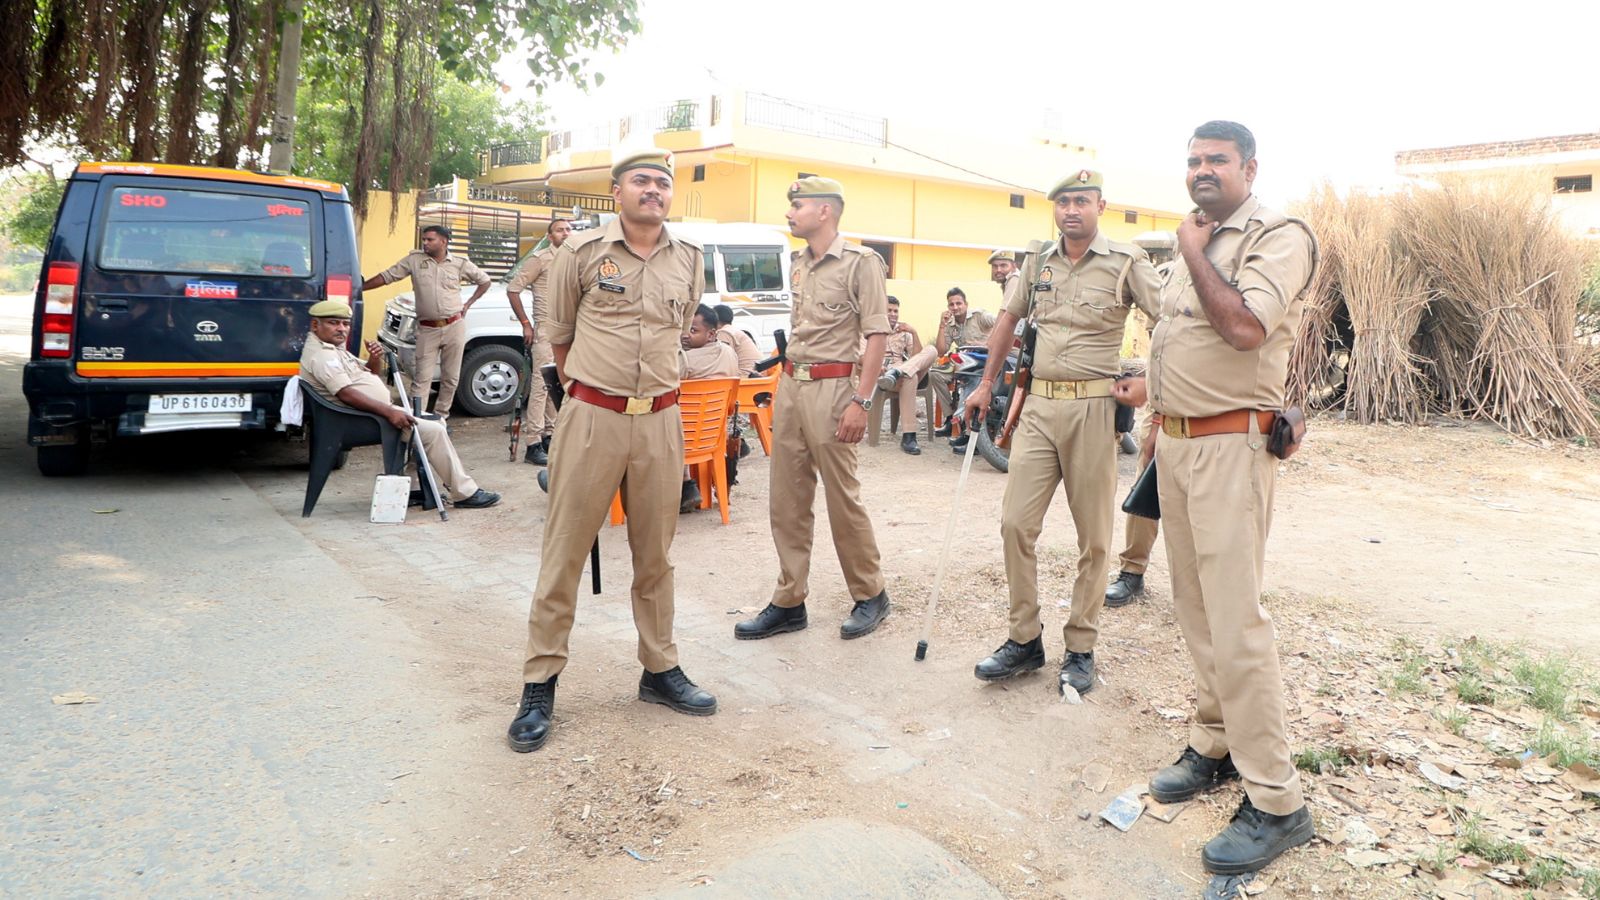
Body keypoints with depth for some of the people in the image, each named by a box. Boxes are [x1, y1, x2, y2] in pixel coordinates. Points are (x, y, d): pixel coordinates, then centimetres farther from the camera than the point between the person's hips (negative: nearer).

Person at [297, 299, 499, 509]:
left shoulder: (332, 349, 17)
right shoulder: (320, 355, -16)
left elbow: (370, 373, 21)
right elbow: (347, 394, -27)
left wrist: (375, 358, -3)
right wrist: (389, 412, -31)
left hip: (378, 411, 11)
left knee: (438, 424, 12)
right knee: (433, 431, -17)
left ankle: (436, 489, 9)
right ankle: (465, 493, -11)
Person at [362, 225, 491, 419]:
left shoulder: (460, 263, 2)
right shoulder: (414, 260, 1)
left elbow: (484, 281, 14)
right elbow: (386, 277, 2)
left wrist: (468, 304, 7)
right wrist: (359, 287, -3)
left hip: (454, 327, 1)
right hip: (427, 329, 0)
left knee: (451, 377, 7)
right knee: (422, 378, -4)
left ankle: (440, 415, 20)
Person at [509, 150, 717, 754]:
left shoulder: (689, 261, 9)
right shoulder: (582, 252, 0)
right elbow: (557, 333, 10)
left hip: (661, 420, 3)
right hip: (592, 417, -3)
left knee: (655, 553, 11)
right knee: (565, 552, 1)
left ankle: (660, 670, 25)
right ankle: (540, 684, 10)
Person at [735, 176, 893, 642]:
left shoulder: (861, 261, -6)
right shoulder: (799, 264, 16)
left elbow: (877, 334, -11)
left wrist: (861, 401, -17)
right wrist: (782, 386, 18)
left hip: (831, 389, -7)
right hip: (790, 387, 8)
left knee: (843, 499, -1)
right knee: (787, 502, 8)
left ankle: (871, 596, 16)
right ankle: (789, 602, 17)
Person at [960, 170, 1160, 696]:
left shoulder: (1125, 262, -2)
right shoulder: (1038, 263, 12)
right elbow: (1008, 321, 22)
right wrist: (987, 385, 20)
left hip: (1093, 407, -4)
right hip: (1038, 405, 4)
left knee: (1093, 536, 4)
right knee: (1016, 523, 0)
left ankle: (1081, 649, 17)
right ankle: (1024, 640, 14)